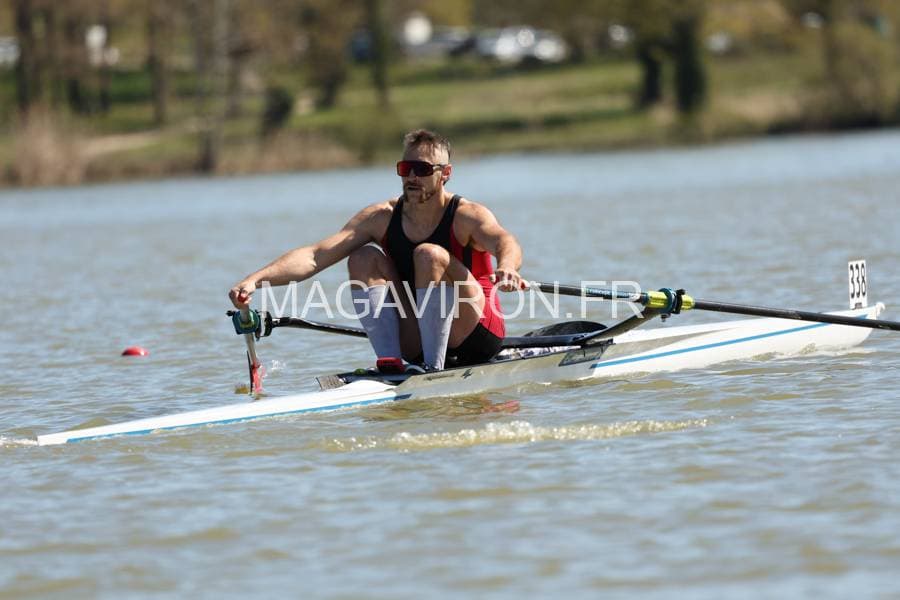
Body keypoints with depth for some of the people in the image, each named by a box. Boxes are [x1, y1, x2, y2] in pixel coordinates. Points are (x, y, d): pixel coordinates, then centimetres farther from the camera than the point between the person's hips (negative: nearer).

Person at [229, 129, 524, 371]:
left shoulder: (466, 216, -13)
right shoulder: (382, 217, -2)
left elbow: (505, 243, -36)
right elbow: (315, 255, -13)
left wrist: (507, 267, -62)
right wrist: (255, 280, -28)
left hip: (476, 336, -5)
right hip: (415, 345, 5)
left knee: (430, 254, -26)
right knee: (365, 257, -11)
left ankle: (434, 367, -28)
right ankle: (389, 362, -23)